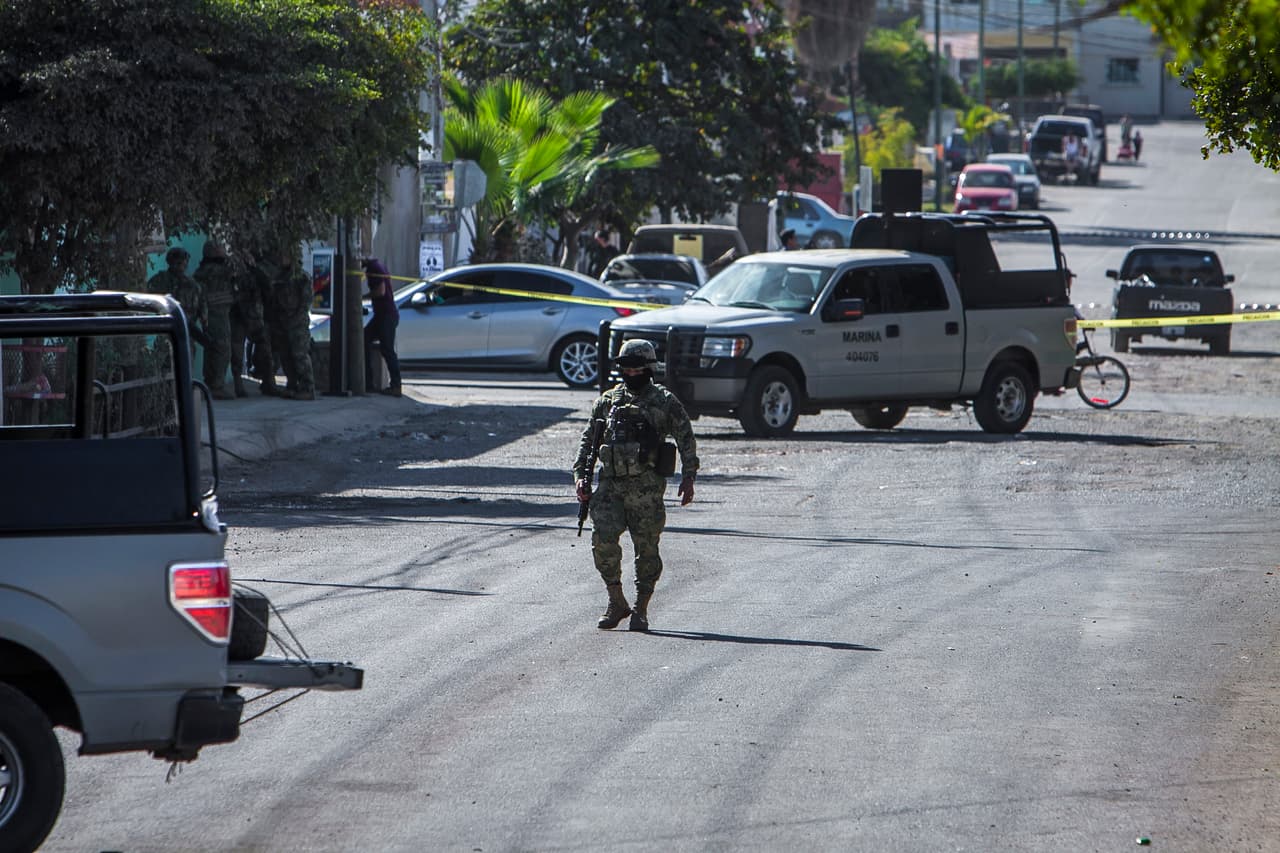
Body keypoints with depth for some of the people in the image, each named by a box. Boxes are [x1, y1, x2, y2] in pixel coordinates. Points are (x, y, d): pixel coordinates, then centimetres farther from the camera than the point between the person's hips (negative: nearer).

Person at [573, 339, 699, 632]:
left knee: (646, 548, 0)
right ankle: (616, 603, 3)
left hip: (647, 487, -3)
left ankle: (641, 611, 11)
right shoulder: (607, 401, 14)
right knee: (603, 540, -11)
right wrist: (581, 474, 7)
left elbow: (686, 440, 4)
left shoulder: (665, 402, 5)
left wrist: (688, 478, -5)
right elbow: (588, 440, 18)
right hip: (610, 484, 3)